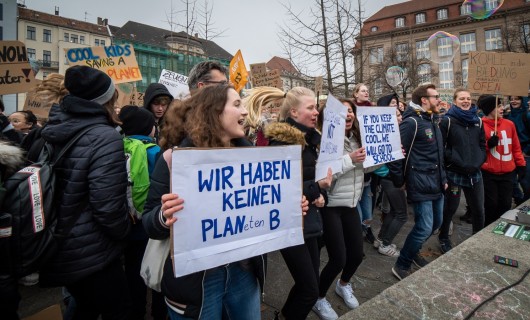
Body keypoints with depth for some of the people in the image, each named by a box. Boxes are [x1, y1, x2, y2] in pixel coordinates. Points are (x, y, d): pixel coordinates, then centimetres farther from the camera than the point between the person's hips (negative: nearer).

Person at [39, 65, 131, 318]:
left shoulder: (53, 130, 2)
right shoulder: (104, 137, -22)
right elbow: (107, 204, -26)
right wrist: (122, 232, -7)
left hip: (58, 249, 8)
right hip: (91, 254, -8)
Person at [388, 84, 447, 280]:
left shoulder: (433, 121, 15)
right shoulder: (412, 122, -16)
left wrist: (443, 177, 20)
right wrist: (399, 181, -14)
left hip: (436, 184, 10)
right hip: (421, 185, -10)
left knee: (436, 223, 18)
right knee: (424, 228, -7)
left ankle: (412, 252, 39)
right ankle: (401, 266, 10)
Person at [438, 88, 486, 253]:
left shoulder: (477, 121, 11)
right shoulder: (447, 121, -6)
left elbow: (482, 145, 14)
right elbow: (441, 147, -10)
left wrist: (478, 162, -1)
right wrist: (458, 161, -15)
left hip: (475, 173, 5)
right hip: (454, 172, -5)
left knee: (478, 209, 11)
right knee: (450, 207, 7)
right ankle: (443, 238, 28)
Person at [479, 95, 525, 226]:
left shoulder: (509, 124, 5)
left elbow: (516, 146, 13)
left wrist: (521, 164, 13)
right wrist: (488, 144, -20)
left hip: (507, 172, 4)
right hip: (488, 173, -4)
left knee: (506, 203, 10)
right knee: (491, 204, 3)